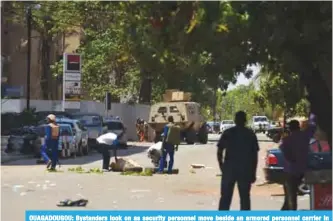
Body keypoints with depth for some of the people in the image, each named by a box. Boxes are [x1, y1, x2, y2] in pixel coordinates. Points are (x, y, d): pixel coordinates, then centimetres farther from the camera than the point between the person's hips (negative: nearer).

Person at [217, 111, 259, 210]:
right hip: (245, 170, 1)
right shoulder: (251, 134, 4)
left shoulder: (228, 133, 2)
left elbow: (219, 151, -1)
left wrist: (221, 165, 10)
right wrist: (253, 172, 7)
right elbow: (255, 155, 3)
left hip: (229, 168, 0)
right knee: (245, 197, 7)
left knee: (225, 197, 4)